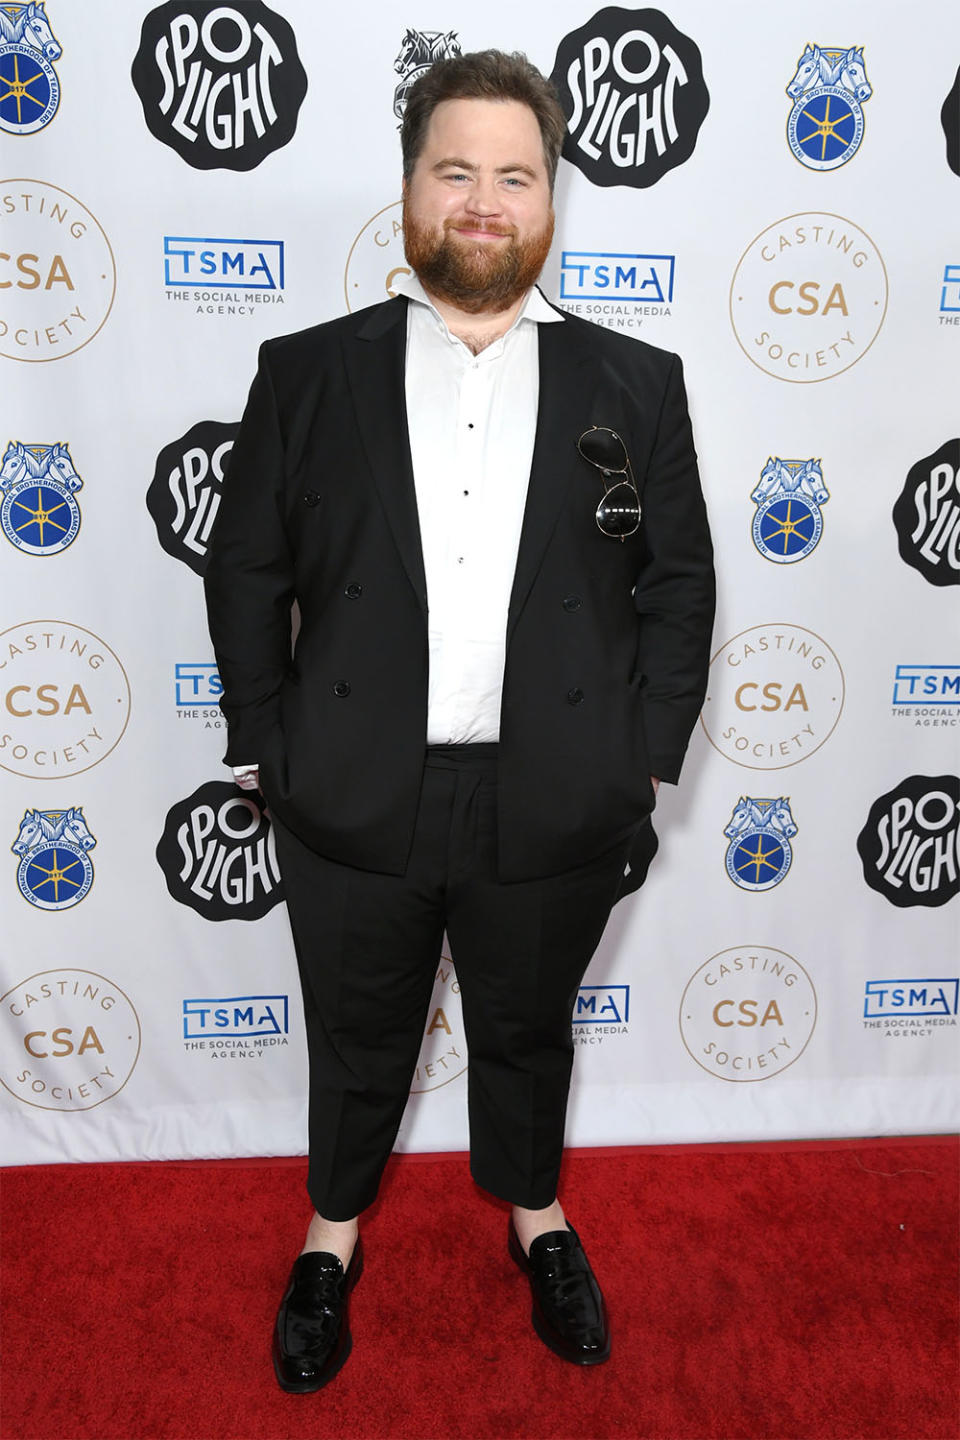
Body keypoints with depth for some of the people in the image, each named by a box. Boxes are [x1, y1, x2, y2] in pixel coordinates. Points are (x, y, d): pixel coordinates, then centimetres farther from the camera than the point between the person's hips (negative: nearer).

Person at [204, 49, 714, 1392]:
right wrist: (267, 748, -1)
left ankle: (537, 1218, 51)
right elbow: (244, 571, 3)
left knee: (529, 1033, 21)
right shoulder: (308, 372, 0)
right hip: (355, 803, 0)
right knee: (357, 1041, 20)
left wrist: (644, 764, -1)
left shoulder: (634, 383, 1)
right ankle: (333, 1237, 48)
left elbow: (680, 585, 3)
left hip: (554, 809, 1)